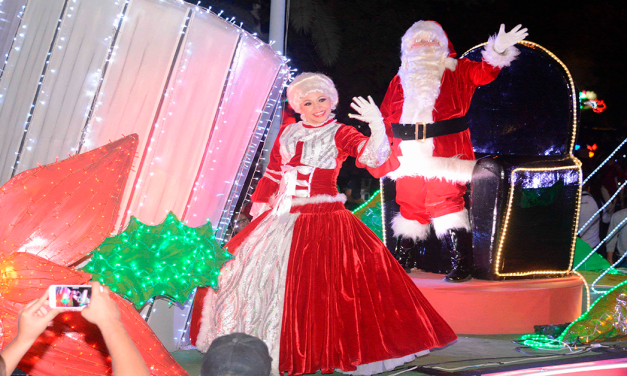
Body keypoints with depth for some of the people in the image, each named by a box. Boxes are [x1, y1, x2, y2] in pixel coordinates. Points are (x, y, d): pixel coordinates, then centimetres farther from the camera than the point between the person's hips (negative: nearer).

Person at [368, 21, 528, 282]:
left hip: (444, 155, -3)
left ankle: (461, 263, -6)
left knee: (446, 202, -12)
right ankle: (403, 260, 26)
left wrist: (498, 51, -22)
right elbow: (386, 117, 18)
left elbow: (483, 72, -5)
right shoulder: (401, 80, 17)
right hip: (409, 156, 4)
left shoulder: (456, 72, 10)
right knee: (411, 205, 11)